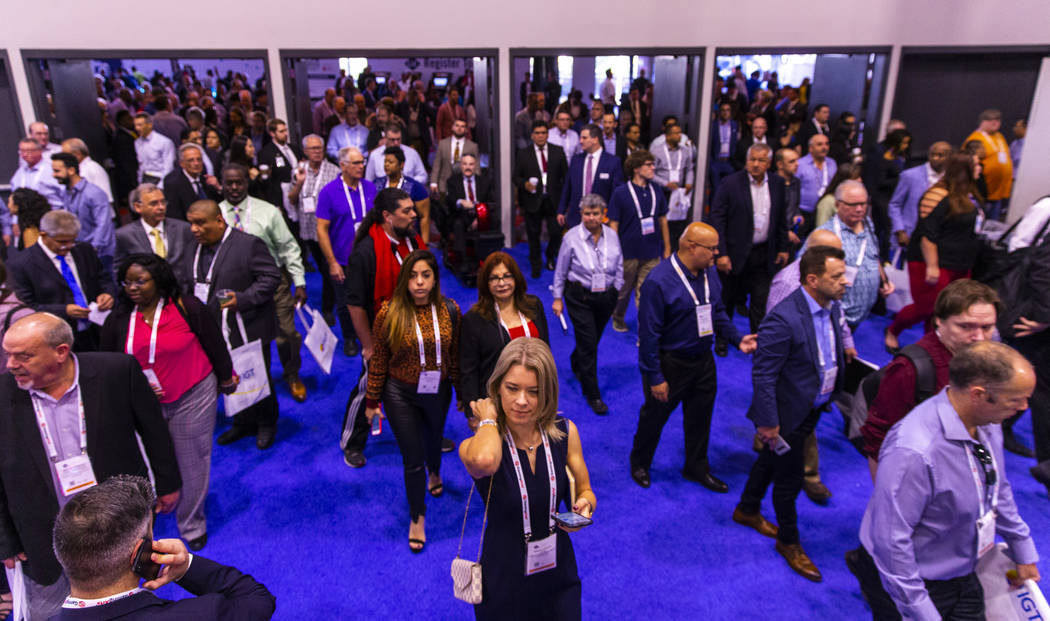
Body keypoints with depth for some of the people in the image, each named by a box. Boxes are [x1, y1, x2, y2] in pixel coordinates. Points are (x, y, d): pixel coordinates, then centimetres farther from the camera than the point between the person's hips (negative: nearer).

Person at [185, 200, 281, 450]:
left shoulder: (249, 244, -16)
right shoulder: (199, 247, 8)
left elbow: (271, 277, -18)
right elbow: (199, 285, 19)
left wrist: (243, 299, -27)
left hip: (248, 331, -7)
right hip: (218, 332, 7)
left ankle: (267, 424, 30)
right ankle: (243, 423, 36)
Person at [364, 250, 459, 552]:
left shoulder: (450, 310, -11)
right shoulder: (389, 312, -18)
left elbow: (455, 356, -1)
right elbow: (378, 360, -8)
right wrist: (372, 401, -2)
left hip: (438, 393, 3)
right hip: (401, 395, -2)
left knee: (433, 441, 28)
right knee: (412, 459, 5)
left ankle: (435, 473, 65)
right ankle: (417, 518, 31)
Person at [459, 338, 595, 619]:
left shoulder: (565, 432, -10)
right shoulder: (474, 446, -21)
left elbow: (584, 491, 4)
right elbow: (484, 460, -47)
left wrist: (584, 508, -19)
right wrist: (488, 418, -27)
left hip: (558, 573, 3)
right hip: (504, 582, -3)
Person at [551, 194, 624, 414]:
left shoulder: (612, 236, -1)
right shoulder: (572, 237, -11)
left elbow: (619, 268, 10)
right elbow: (560, 271, -3)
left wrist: (616, 293, 9)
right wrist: (558, 298, 0)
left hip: (606, 297, 4)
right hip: (580, 297, -4)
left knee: (592, 339, 19)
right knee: (588, 343, -5)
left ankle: (577, 364, 52)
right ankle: (593, 395, 6)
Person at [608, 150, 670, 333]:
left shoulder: (657, 191, 2)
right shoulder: (620, 193, -9)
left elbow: (663, 220, 10)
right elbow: (613, 224, -7)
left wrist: (667, 248, 11)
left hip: (652, 253, 2)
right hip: (628, 252, -2)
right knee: (624, 290, 15)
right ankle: (617, 318, 42)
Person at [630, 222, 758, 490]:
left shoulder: (709, 272, -1)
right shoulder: (659, 281, -24)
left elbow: (717, 311, 14)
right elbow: (649, 334, -21)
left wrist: (737, 338, -1)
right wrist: (655, 377, -19)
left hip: (703, 359, 7)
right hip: (670, 364, -6)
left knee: (700, 416, 19)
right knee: (655, 415, 13)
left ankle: (696, 468, 42)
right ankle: (639, 464, 39)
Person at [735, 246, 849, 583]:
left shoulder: (832, 306, -5)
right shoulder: (784, 319, -31)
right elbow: (763, 374, -25)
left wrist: (832, 392, 9)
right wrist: (768, 423, -20)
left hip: (812, 408, 8)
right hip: (788, 413, -8)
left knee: (771, 460, 27)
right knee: (790, 478, 10)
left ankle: (747, 510, 50)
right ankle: (789, 541, 35)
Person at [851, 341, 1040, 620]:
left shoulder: (986, 423, -7)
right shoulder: (913, 453, -36)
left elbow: (998, 488, 11)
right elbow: (891, 539, -31)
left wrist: (1023, 552, 19)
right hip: (913, 582, -7)